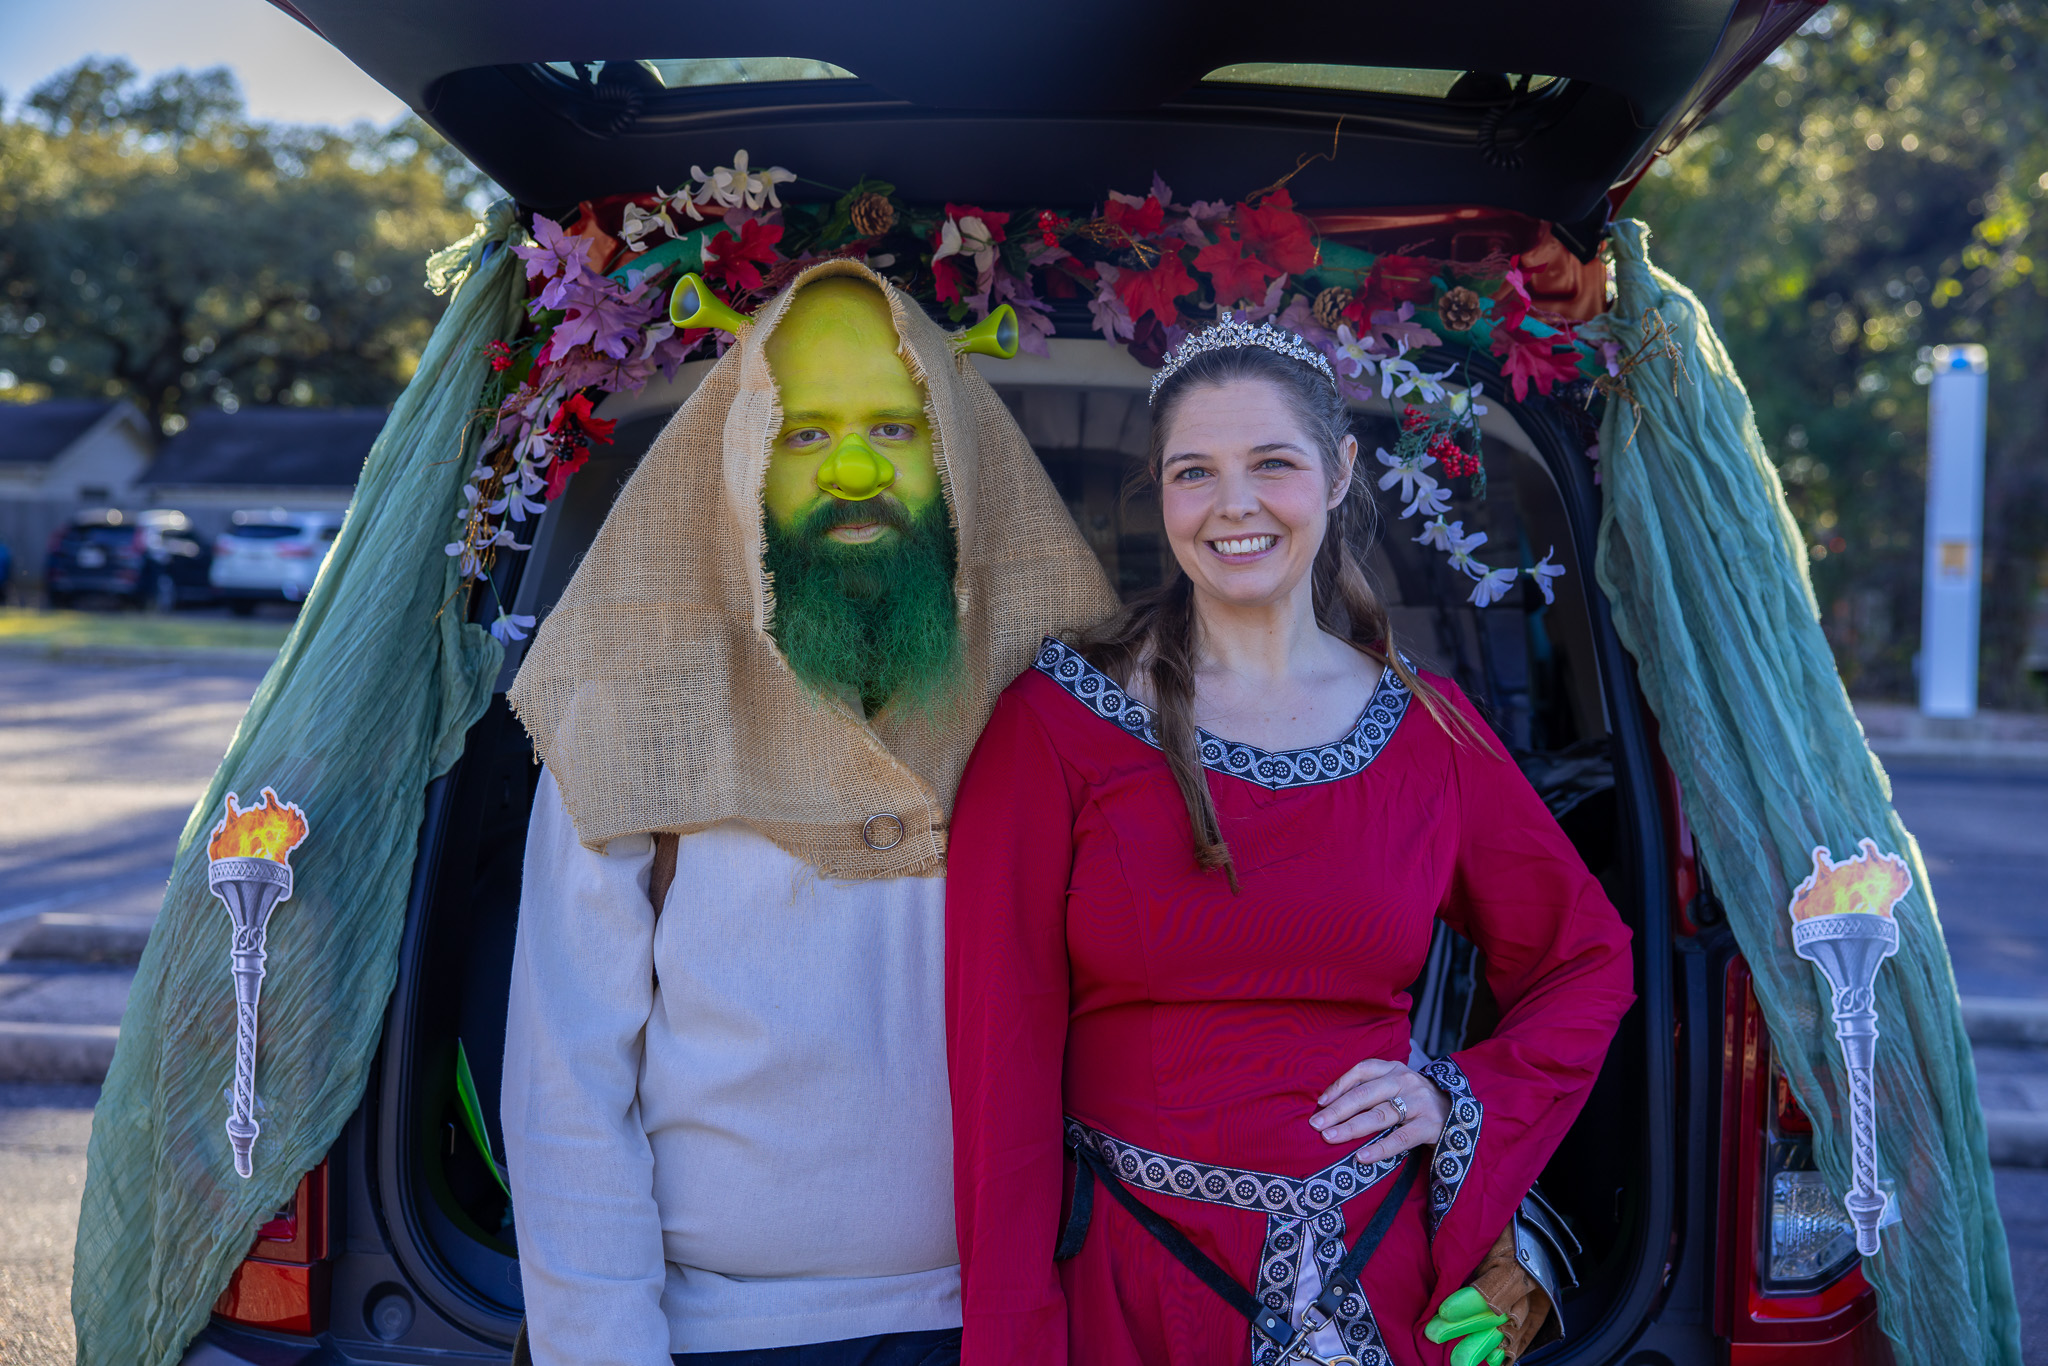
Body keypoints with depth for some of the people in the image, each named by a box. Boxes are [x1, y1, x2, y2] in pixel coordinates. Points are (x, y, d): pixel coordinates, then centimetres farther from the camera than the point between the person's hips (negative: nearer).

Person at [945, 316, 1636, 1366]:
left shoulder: (1430, 730, 2)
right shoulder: (1058, 719, -6)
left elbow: (1587, 963, 14)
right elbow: (1005, 1054, -7)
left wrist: (1463, 1098, -2)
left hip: (1371, 1273, 3)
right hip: (1125, 1274, -2)